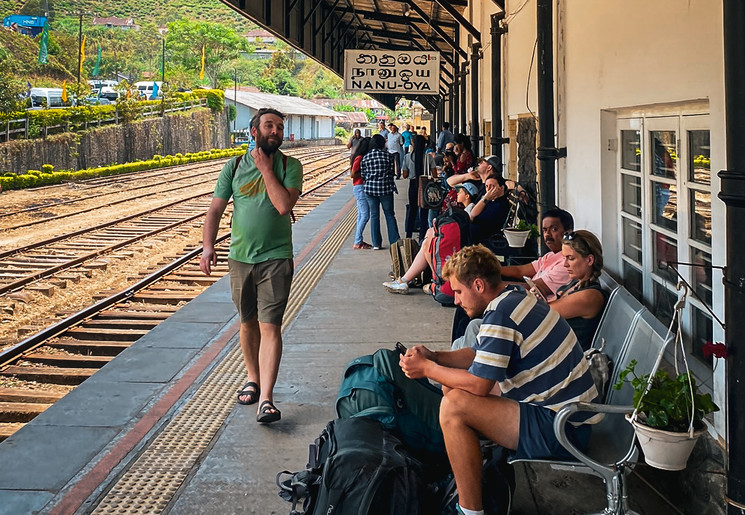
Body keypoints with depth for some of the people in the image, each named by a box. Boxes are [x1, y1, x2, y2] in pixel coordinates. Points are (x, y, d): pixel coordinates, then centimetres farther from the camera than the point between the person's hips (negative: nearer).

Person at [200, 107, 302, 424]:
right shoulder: (235, 166, 6)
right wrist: (208, 245, -8)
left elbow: (284, 205, -16)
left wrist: (266, 169, -11)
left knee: (270, 325, -9)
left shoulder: (290, 166, 0)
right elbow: (216, 209, 5)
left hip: (276, 258, -3)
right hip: (240, 257, 3)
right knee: (248, 323, 15)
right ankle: (253, 379, 35)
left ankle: (266, 398, -12)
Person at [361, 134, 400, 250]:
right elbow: (392, 172, -2)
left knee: (374, 215, 8)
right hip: (386, 188, -1)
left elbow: (363, 174, 1)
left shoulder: (366, 157, -2)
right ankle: (394, 241, 9)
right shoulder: (387, 155, -6)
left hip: (370, 188, 1)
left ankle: (376, 243, 9)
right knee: (389, 214, 9)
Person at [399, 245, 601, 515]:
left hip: (561, 431, -11)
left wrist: (427, 369, -9)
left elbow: (478, 384, -22)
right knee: (455, 387, 14)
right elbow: (479, 354, 18)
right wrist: (433, 356, 5)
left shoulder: (500, 315, -22)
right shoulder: (515, 298, 9)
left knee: (453, 406, -20)